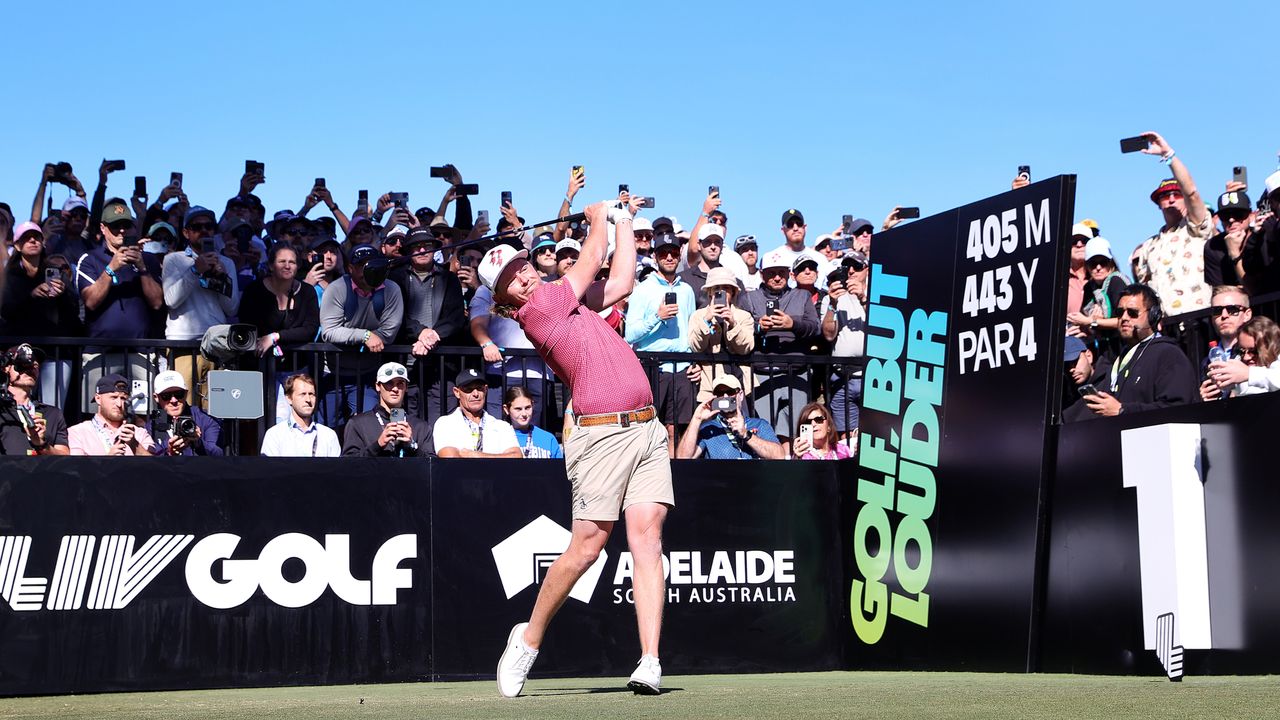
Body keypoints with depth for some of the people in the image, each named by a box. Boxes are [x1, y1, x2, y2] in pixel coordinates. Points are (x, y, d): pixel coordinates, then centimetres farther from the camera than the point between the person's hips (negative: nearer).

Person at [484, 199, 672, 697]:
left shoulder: (570, 301, 21)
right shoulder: (536, 311, -2)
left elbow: (621, 282, 25)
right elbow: (593, 262, 5)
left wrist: (623, 220, 30)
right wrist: (598, 217, 23)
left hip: (648, 429, 7)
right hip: (602, 433, -7)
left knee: (647, 537, -6)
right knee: (586, 545, -7)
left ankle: (650, 662, -11)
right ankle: (529, 638, 14)